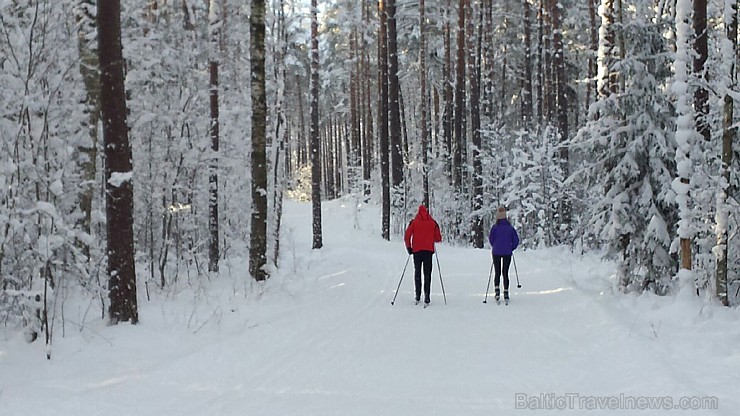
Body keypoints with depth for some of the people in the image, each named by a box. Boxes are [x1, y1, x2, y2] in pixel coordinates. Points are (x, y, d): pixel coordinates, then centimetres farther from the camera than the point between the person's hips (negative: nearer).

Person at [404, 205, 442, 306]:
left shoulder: (414, 222, 2)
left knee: (417, 273, 13)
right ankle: (426, 297, -12)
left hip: (417, 250, 0)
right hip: (429, 250, 0)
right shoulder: (433, 223, 4)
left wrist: (409, 247, 9)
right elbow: (438, 238, 6)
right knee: (427, 274, 1)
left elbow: (407, 236, -3)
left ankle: (418, 296, 10)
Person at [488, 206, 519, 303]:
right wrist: (511, 249, 13)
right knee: (505, 273, 8)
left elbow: (491, 239, -7)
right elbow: (516, 240, -1)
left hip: (496, 253, -1)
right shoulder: (510, 227, -1)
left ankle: (497, 291, -7)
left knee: (497, 273, 11)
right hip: (507, 253, 1)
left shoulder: (495, 227, -6)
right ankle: (506, 294, 4)